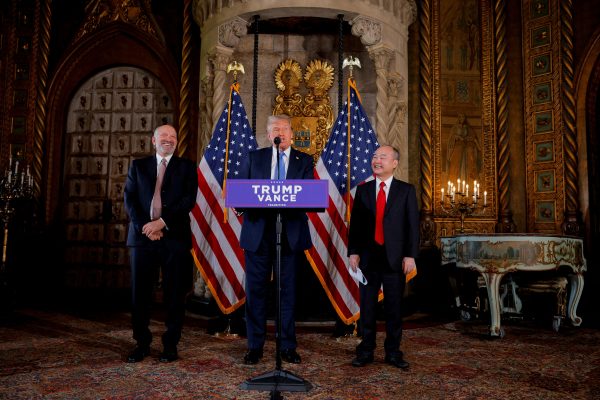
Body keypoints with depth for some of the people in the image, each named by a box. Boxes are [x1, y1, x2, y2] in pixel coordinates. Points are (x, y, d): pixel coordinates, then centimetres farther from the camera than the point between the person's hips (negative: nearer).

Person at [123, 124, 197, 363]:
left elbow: (189, 200, -3)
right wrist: (144, 226, -8)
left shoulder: (186, 167, 9)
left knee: (174, 294, 2)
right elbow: (129, 199, 6)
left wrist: (162, 222, -13)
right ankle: (142, 343, 18)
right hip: (142, 235, 2)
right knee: (140, 292, 4)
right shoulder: (138, 166, 15)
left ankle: (170, 345, 14)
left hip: (175, 237, -1)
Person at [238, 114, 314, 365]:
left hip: (290, 233, 0)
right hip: (258, 231, 1)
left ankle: (288, 347, 18)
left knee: (288, 290, 6)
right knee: (256, 289, 4)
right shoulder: (254, 157, 11)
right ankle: (255, 346, 16)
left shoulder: (304, 161, 9)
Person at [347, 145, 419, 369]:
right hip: (368, 257, 2)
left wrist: (410, 255, -7)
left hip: (395, 257, -1)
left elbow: (413, 225, 0)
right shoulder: (363, 189, 9)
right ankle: (366, 351, 18)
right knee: (367, 306, 7)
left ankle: (393, 353, 19)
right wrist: (353, 252, -1)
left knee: (394, 307, 6)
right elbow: (355, 223, 7)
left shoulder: (406, 190, 3)